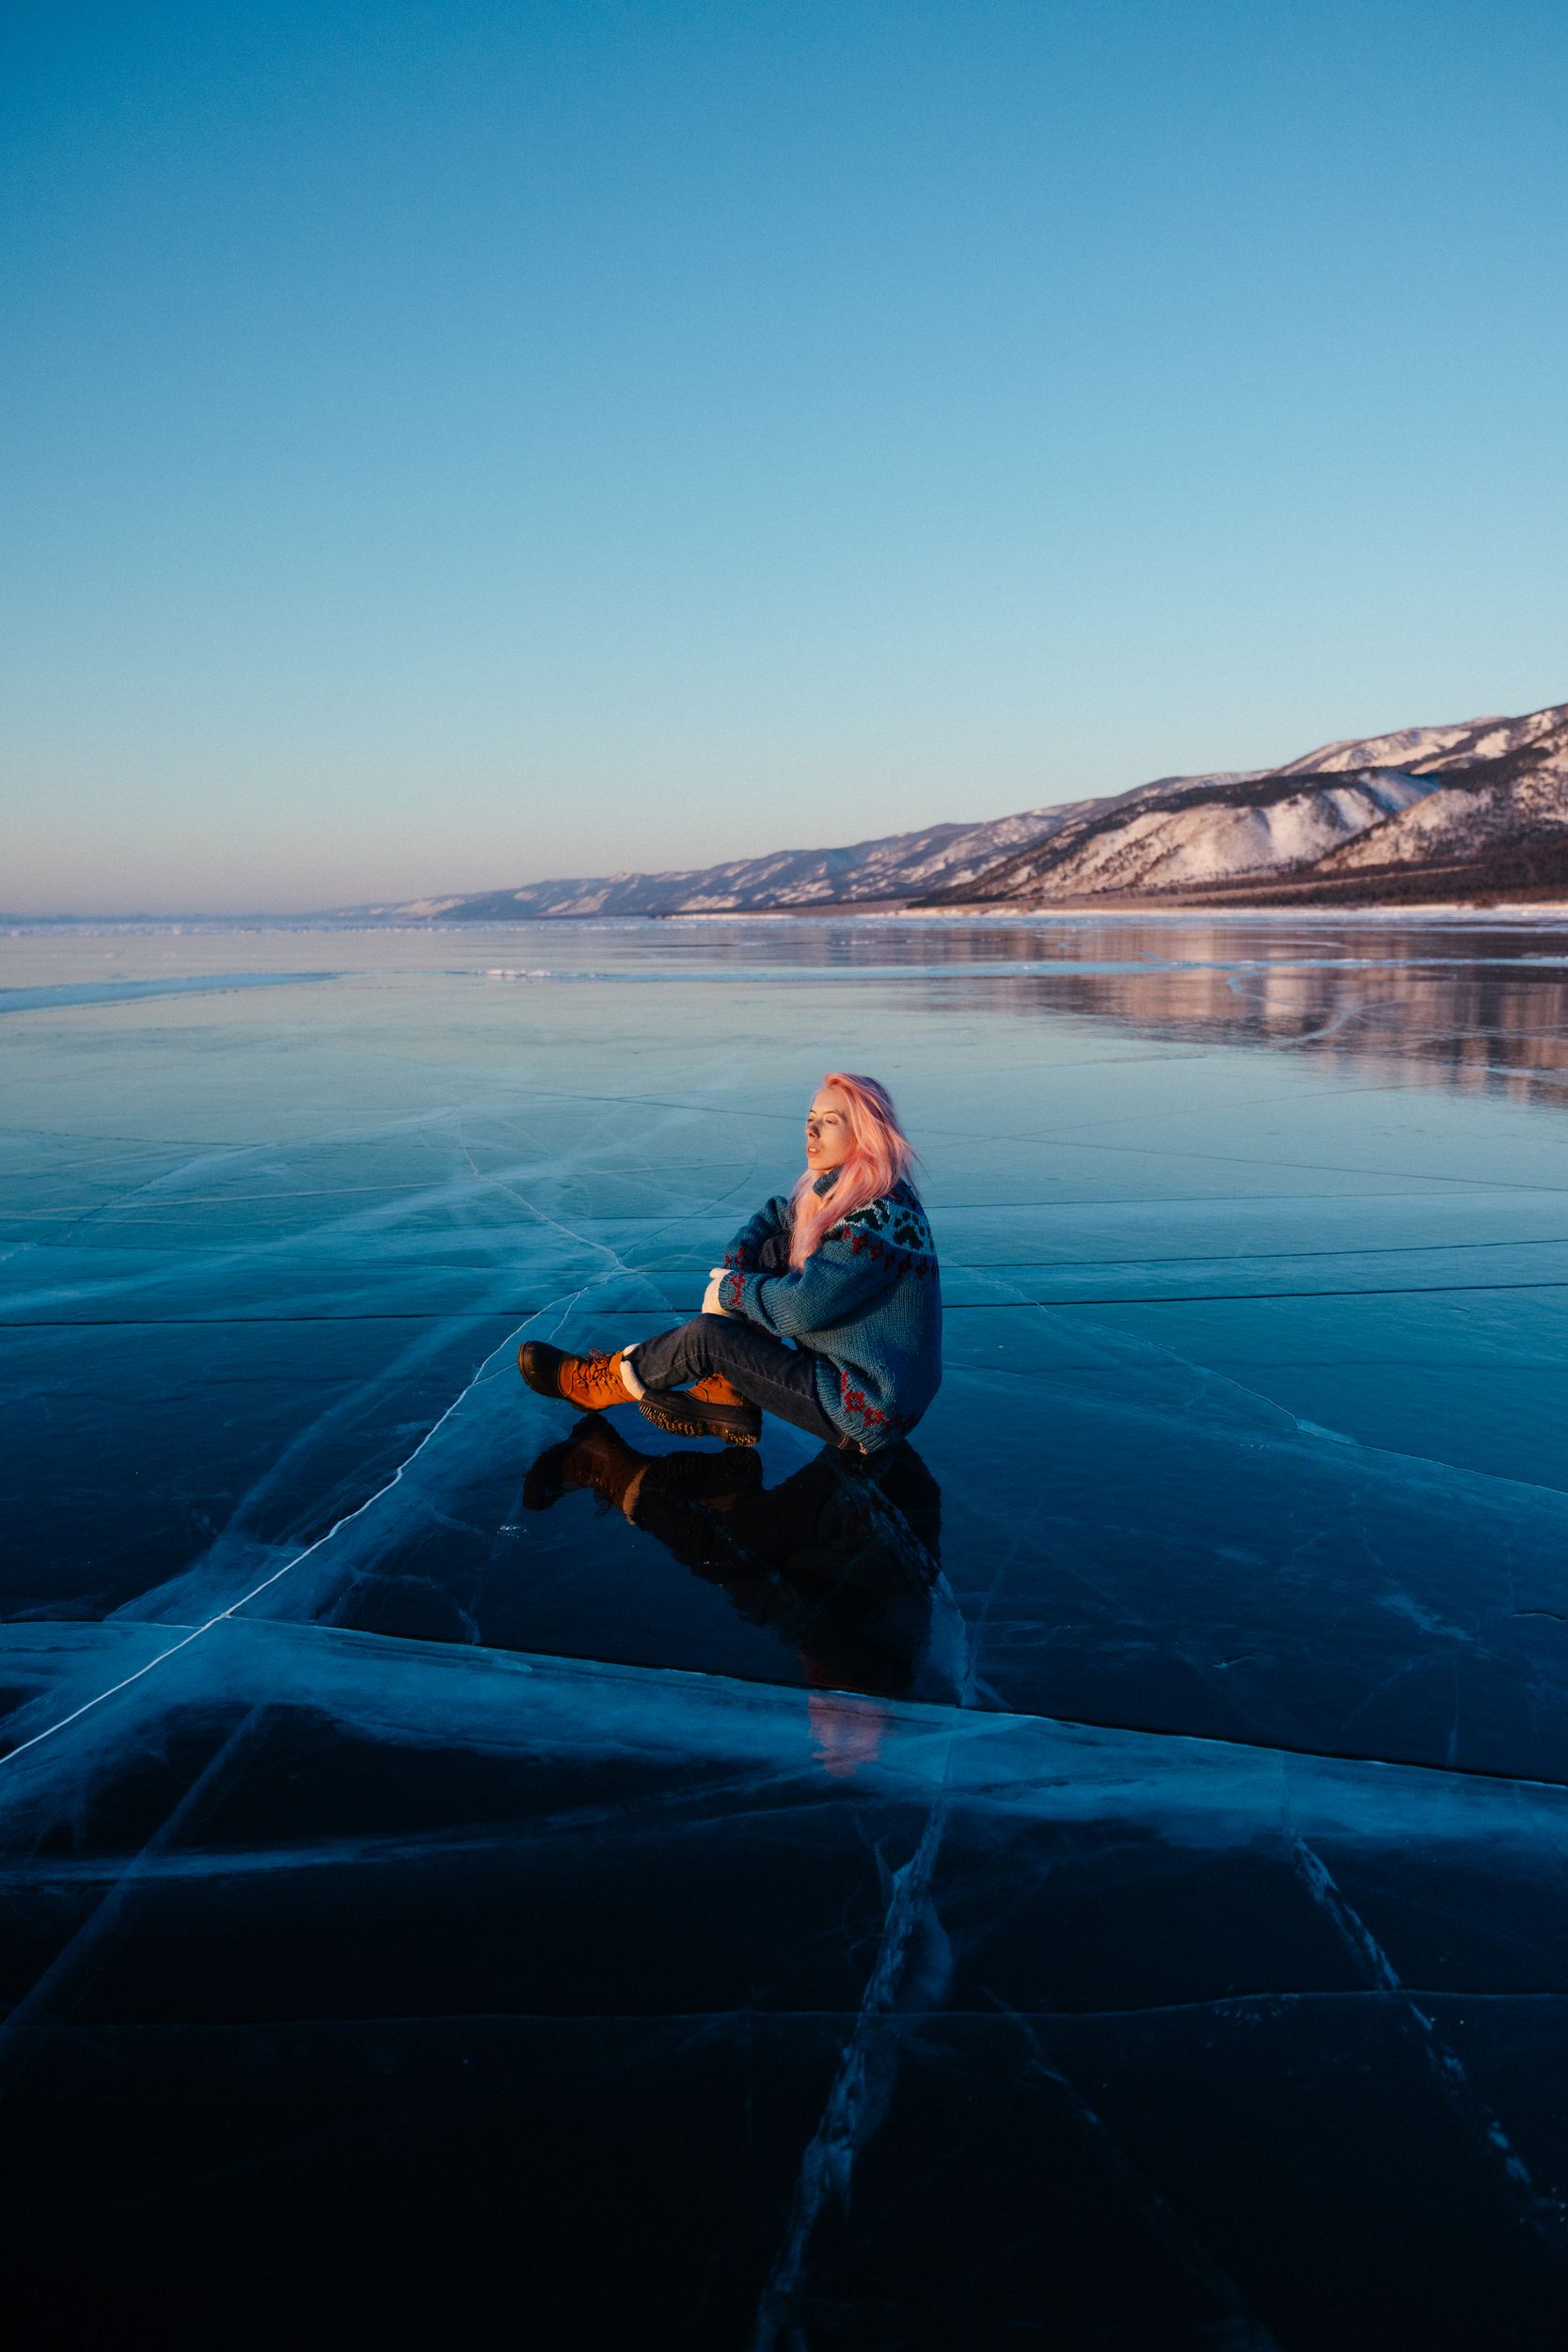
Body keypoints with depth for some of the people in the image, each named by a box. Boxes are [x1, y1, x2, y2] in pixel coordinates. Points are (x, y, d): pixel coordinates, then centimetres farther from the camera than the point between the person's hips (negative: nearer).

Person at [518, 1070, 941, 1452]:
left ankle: (594, 1383, 13)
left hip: (870, 1409, -9)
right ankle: (727, 1397, 5)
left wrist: (731, 1292, -10)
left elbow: (802, 1306, -28)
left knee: (706, 1336, -12)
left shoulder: (879, 1217, -25)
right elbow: (774, 1215, 18)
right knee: (768, 1251, 5)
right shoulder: (842, 1191, 3)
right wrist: (733, 1271, -1)